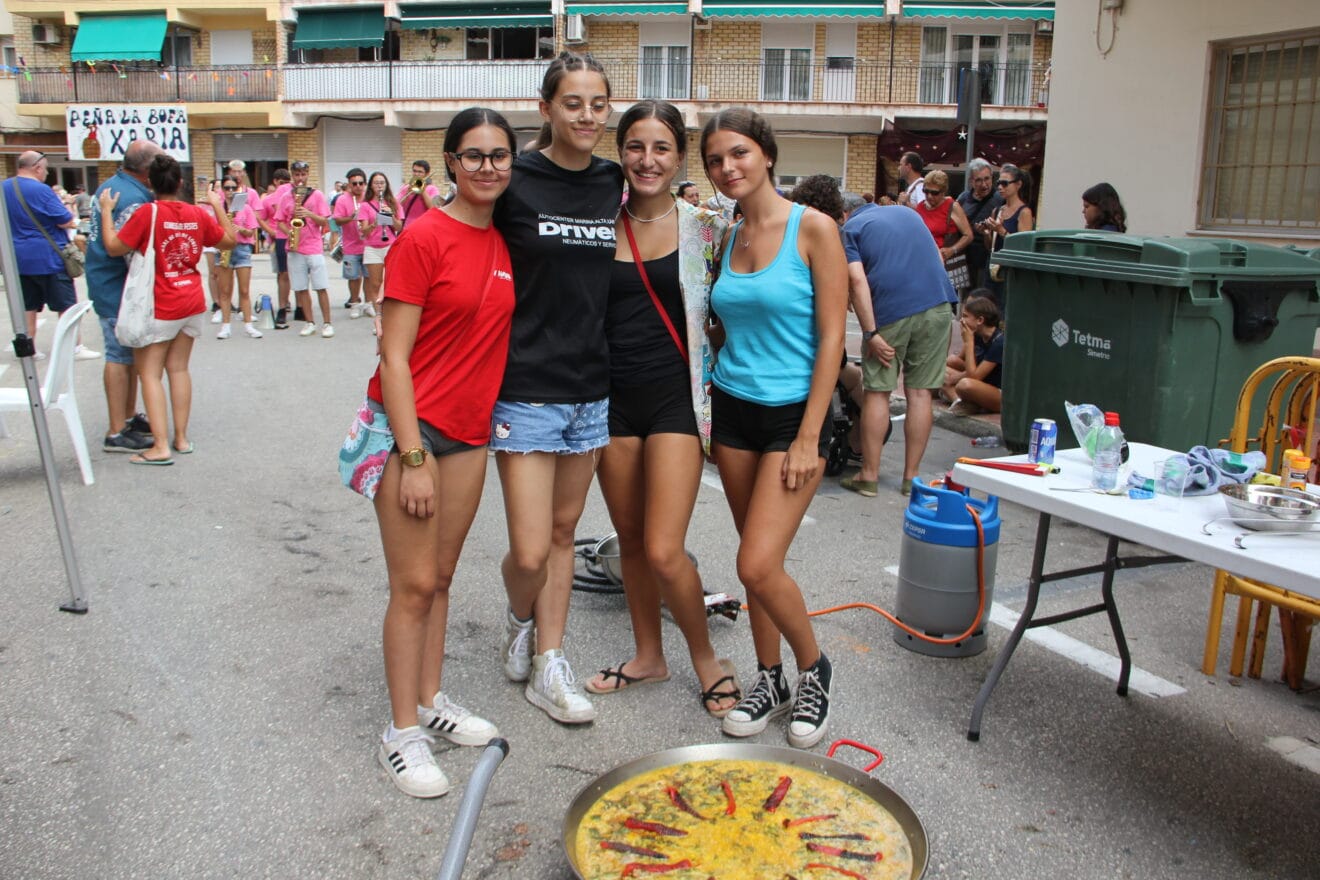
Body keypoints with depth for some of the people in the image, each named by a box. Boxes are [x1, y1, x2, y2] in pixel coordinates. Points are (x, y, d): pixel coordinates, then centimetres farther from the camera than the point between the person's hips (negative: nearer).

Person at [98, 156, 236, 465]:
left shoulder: (148, 213, -15)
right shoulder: (198, 213, 0)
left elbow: (114, 247, -13)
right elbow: (229, 240, 13)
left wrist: (106, 211, -2)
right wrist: (218, 205, 20)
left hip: (159, 307, -5)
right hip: (192, 303, 5)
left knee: (150, 373, -1)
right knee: (178, 368, 13)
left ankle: (160, 446, -7)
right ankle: (181, 438, 15)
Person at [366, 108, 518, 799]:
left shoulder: (507, 241, 8)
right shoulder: (425, 237, -12)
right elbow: (394, 357, -15)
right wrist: (413, 458, -19)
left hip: (470, 430, 6)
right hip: (411, 425, -6)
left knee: (441, 576, 16)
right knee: (414, 585, -1)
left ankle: (430, 701, 30)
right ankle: (402, 733, 12)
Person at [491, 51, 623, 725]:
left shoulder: (616, 184, 6)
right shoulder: (515, 182, -8)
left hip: (591, 386, 5)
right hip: (526, 386, -4)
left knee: (562, 531, 13)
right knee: (530, 551, -4)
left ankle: (547, 668, 26)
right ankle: (520, 620, 31)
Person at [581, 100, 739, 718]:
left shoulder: (703, 226, -2)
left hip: (675, 395, -3)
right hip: (613, 395, 4)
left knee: (663, 551, -10)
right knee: (630, 540, 14)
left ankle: (706, 658, 16)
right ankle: (648, 655, 34)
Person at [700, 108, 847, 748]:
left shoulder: (813, 229, -9)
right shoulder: (728, 240, 9)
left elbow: (831, 339, -11)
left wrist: (808, 438, -15)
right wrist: (706, 416, 9)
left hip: (793, 412, -6)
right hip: (733, 408, 6)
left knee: (759, 564, -12)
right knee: (755, 558, 11)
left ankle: (814, 669, 14)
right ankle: (770, 681, 28)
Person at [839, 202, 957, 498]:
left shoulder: (850, 228, 8)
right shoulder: (908, 212, 25)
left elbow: (858, 280, -9)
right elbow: (938, 260, 24)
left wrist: (871, 333, -12)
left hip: (889, 308, -4)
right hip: (936, 305, 4)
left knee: (877, 392, 5)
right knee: (920, 392, 7)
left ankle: (869, 476, 9)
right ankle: (911, 477, 12)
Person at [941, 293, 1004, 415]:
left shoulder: (999, 342, -20)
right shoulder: (977, 336, 3)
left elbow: (973, 376, -23)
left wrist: (968, 342, -20)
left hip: (1002, 397, -9)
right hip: (982, 388, 9)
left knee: (966, 385, -39)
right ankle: (959, 401, -20)